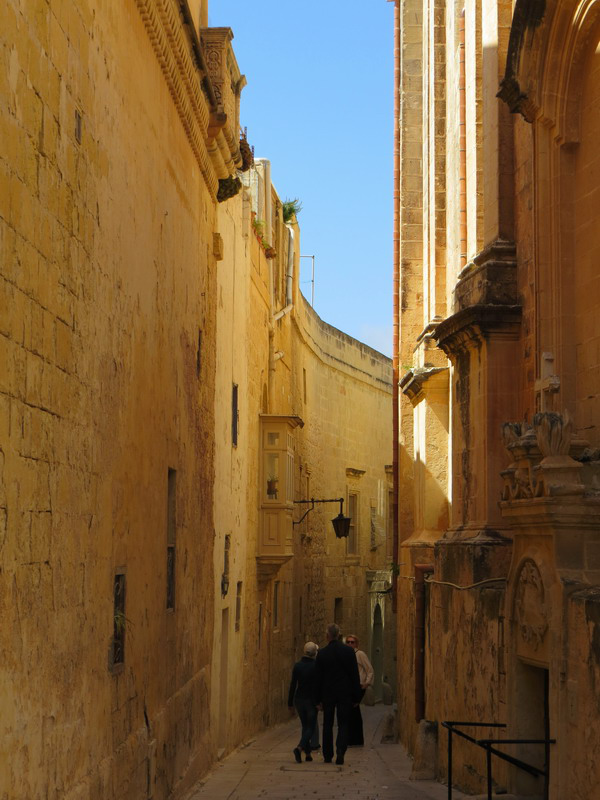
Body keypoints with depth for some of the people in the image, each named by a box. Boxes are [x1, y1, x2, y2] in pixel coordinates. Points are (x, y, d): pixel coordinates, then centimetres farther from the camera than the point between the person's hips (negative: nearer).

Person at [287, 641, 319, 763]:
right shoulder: (316, 666, -12)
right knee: (310, 727, 2)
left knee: (305, 726, 16)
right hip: (311, 700, -4)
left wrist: (290, 702, 7)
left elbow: (293, 685, 1)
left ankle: (308, 753, 16)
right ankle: (299, 748, -20)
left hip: (299, 699, 4)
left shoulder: (297, 666, -1)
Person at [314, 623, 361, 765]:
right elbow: (355, 675, -2)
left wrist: (319, 698, 7)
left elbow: (318, 677, 0)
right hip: (345, 693, 0)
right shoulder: (348, 651, -4)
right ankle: (340, 751, -15)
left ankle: (328, 755, 14)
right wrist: (356, 696, 4)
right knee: (343, 724, 4)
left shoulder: (322, 653, -4)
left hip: (328, 694, 1)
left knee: (327, 725, 11)